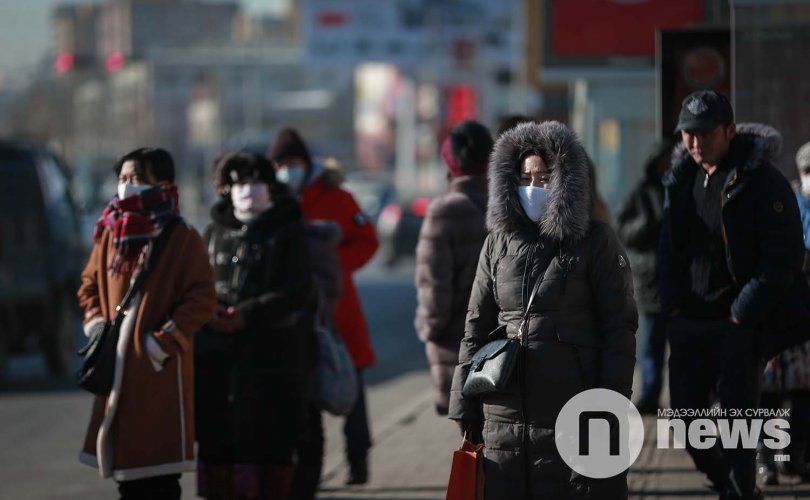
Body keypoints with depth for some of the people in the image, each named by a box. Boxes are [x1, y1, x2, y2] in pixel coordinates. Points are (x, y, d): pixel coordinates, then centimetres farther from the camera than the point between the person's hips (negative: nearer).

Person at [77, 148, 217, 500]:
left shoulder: (182, 238, -7)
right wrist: (95, 321, 5)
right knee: (123, 454, 11)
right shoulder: (110, 234, 10)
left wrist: (166, 338, -17)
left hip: (159, 366, -6)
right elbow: (89, 284, 22)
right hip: (117, 364, 6)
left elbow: (203, 299, -12)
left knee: (159, 466, -5)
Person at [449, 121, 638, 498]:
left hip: (573, 408, -4)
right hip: (505, 413, 4)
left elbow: (619, 328, -3)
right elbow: (477, 326, 14)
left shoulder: (595, 241, -1)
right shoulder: (499, 241, 11)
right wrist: (465, 408, 9)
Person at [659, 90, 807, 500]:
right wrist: (673, 306, 5)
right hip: (688, 322, 6)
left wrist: (742, 314, -15)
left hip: (740, 326, -6)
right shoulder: (681, 178, 8)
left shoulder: (761, 181, -12)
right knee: (685, 418, 10)